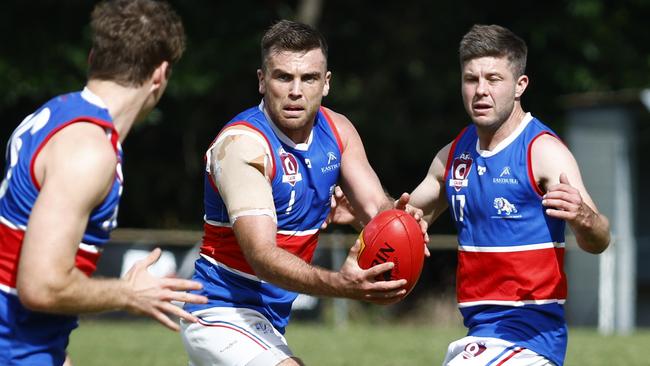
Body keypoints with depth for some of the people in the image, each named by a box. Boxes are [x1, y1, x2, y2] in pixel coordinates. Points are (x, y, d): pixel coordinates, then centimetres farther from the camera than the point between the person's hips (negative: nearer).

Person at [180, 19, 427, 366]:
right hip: (223, 317, -9)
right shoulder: (242, 143, -23)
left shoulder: (337, 131, 1)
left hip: (270, 320, 9)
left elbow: (375, 206, -6)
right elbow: (261, 255, -32)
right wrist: (339, 284, -49)